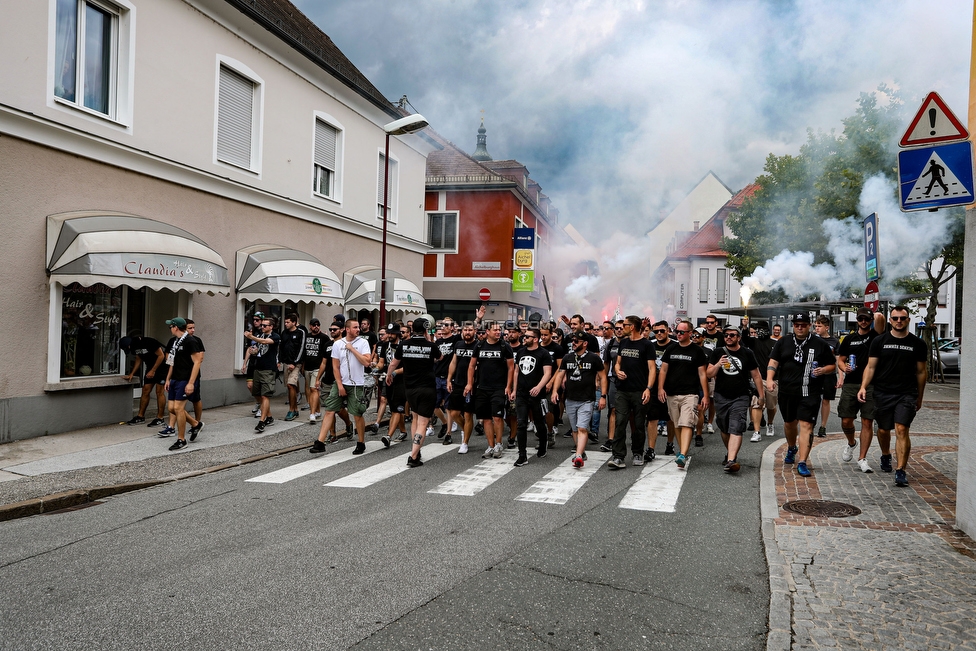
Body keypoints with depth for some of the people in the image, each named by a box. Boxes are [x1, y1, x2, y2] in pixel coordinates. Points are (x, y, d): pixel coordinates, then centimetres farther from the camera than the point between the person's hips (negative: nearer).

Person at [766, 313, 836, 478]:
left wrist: (823, 370, -11)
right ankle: (791, 448, 46)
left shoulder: (820, 344, 5)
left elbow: (831, 366, 11)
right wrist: (769, 378, -14)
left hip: (810, 394, -3)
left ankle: (802, 462, -11)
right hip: (787, 392, 3)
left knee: (806, 425, -11)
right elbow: (773, 362, 3)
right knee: (789, 422, 18)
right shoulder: (783, 342, 9)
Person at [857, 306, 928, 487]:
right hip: (883, 393, 1)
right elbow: (870, 367, 3)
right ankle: (885, 456, 41)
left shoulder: (917, 344, 4)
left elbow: (921, 372, 11)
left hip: (907, 394, -1)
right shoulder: (880, 341, 4)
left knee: (902, 430, -13)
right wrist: (863, 387, -10)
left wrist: (920, 397, 13)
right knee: (883, 430, 13)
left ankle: (900, 471, -12)